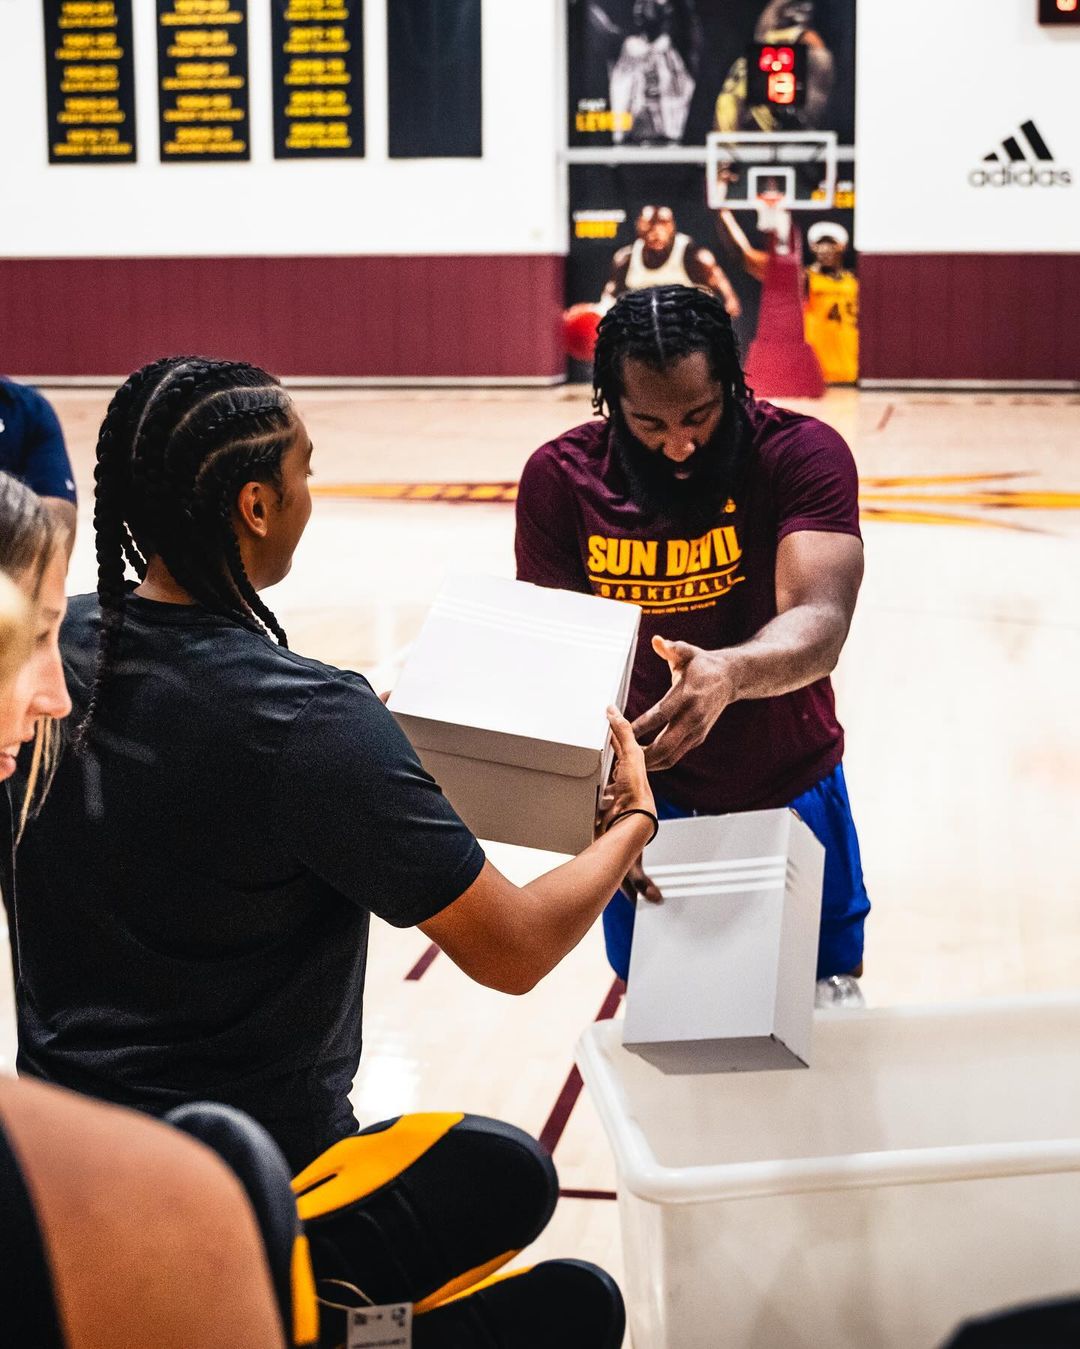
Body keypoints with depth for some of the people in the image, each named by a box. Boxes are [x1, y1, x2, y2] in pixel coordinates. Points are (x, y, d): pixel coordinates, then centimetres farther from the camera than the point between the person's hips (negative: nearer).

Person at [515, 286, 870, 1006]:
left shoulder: (802, 453, -19)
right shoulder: (559, 478, -14)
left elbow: (819, 622, -33)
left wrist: (726, 674, -55)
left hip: (792, 793, -1)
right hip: (649, 800, 1)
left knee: (828, 998, 14)